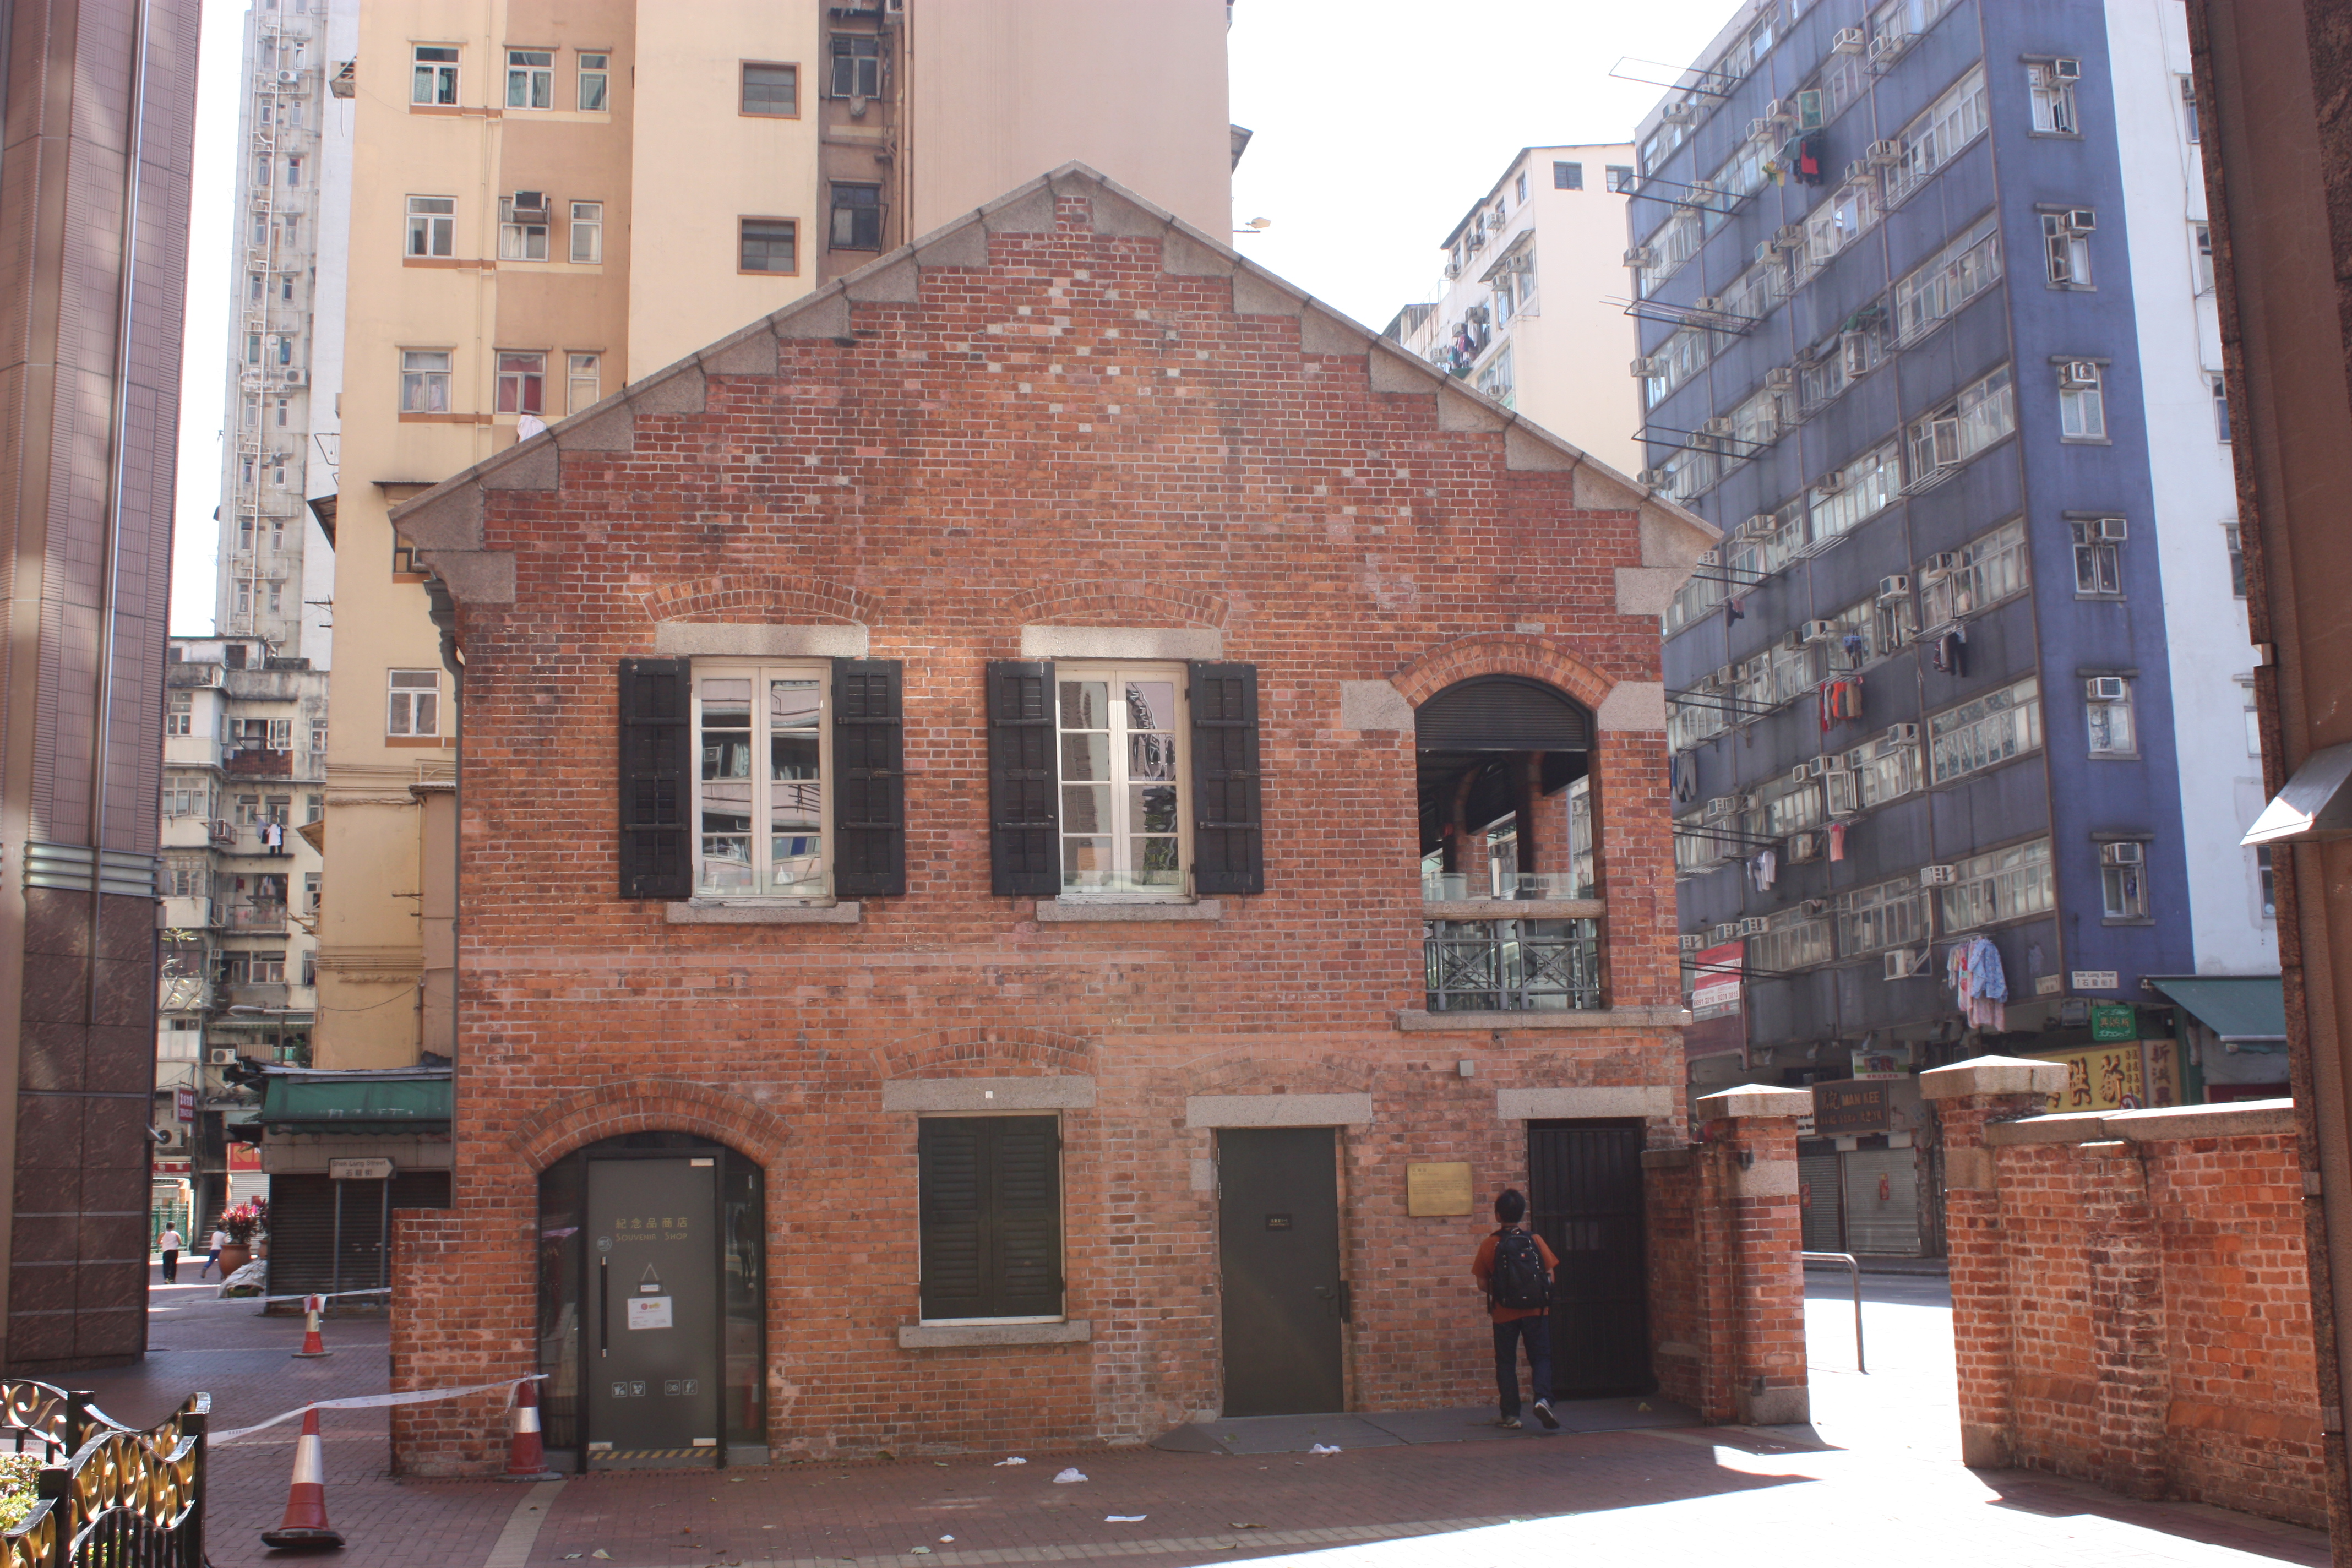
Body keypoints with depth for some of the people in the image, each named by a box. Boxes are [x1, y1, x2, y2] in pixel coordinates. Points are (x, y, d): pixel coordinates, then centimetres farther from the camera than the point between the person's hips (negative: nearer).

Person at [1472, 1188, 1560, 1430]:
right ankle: (1542, 1398, -18)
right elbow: (1550, 1277, 0)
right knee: (1541, 1357, 6)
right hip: (1536, 1310, 0)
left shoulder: (1489, 1245, -4)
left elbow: (1482, 1284, -2)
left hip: (1504, 1313, 0)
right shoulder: (1535, 1240, -2)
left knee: (1506, 1362, 9)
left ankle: (1511, 1415, 6)